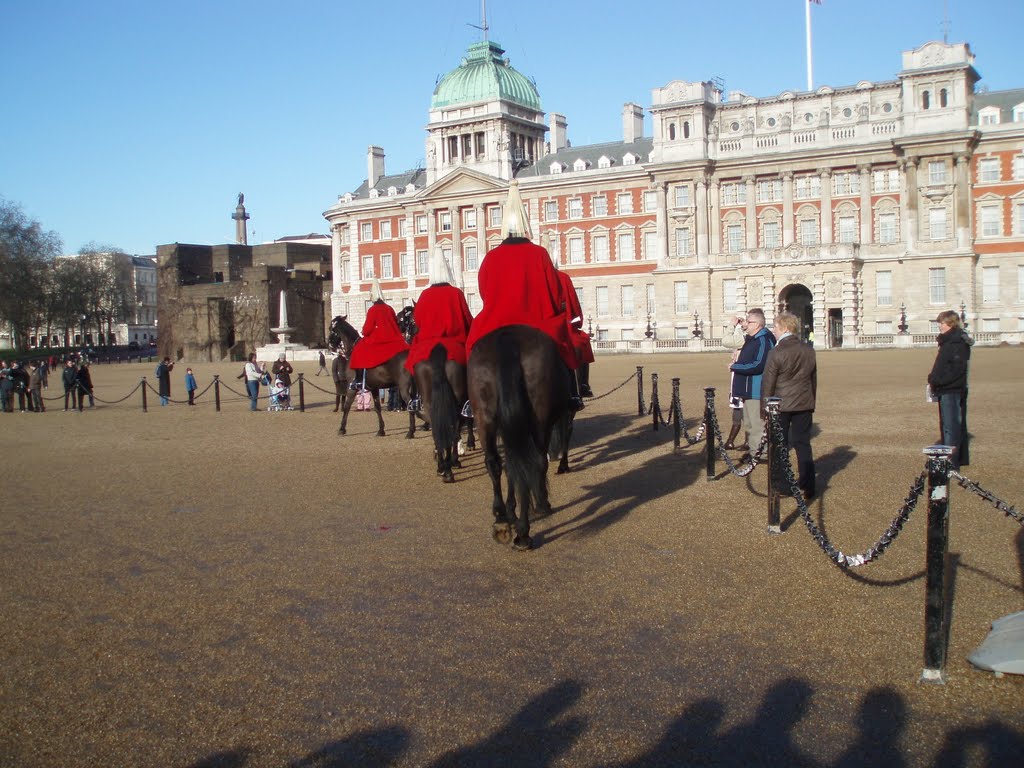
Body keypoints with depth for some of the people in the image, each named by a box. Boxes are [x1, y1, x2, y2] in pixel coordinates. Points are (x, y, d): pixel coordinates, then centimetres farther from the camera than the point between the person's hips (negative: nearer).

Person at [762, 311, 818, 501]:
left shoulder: (776, 353, -14)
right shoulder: (809, 351, 3)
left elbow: (768, 383, -10)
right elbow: (814, 379, 12)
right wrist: (812, 402, 22)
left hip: (781, 406, -4)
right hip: (804, 405, 5)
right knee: (803, 444, 9)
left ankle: (782, 485, 12)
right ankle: (808, 487, 9)